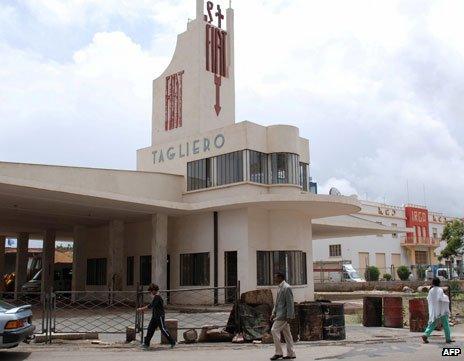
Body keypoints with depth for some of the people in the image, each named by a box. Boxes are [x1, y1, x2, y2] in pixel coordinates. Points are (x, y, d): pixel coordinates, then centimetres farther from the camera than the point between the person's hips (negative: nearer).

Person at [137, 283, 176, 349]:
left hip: (160, 316, -10)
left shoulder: (157, 297, -17)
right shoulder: (155, 297, 14)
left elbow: (150, 306, -22)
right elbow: (152, 306, 20)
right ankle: (146, 343, 11)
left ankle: (172, 342, 5)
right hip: (155, 317, 10)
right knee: (150, 329, 7)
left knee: (163, 330, -5)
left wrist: (142, 309, -16)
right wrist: (143, 309, 11)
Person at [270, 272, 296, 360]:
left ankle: (278, 353, -3)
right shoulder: (279, 287, 15)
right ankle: (291, 354, 15)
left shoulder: (286, 288, -16)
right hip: (280, 314, 10)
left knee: (274, 330, -10)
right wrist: (273, 313, 15)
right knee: (286, 333, 11)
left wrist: (289, 316, -20)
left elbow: (290, 302, -18)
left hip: (283, 314, -10)